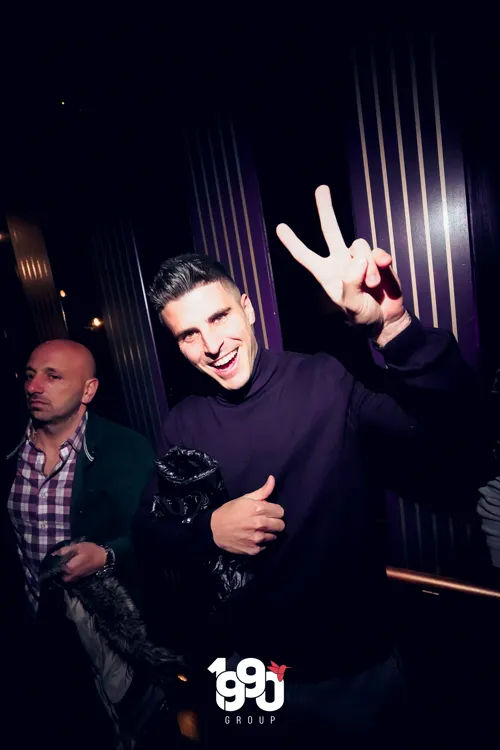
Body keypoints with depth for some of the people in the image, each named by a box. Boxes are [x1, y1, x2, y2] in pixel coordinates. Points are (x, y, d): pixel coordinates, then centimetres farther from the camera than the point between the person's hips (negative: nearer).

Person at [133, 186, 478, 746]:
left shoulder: (326, 382, -18)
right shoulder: (183, 425, -7)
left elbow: (447, 419, -30)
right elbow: (148, 536, -2)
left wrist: (392, 327, -47)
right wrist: (209, 529, -21)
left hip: (358, 664, -2)